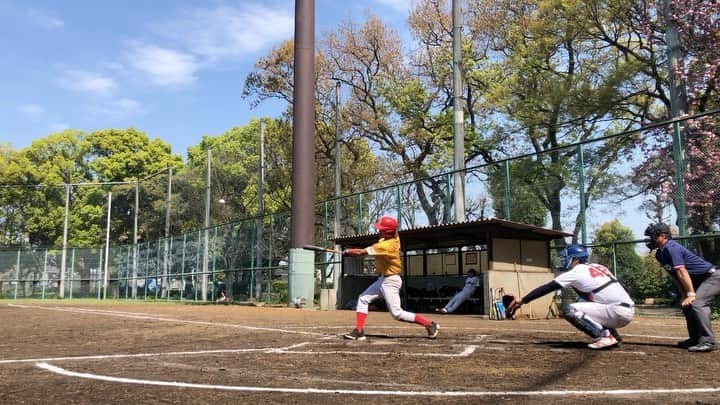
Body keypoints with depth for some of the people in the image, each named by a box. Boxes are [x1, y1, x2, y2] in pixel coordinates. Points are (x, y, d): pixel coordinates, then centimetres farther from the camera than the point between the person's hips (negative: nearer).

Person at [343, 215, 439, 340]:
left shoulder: (387, 245, -26)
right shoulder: (394, 238, -1)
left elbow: (362, 252, -22)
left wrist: (348, 252, -5)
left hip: (390, 281, -10)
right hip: (383, 279, 10)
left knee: (397, 313, -7)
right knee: (363, 299, 8)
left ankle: (430, 325, 2)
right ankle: (359, 331, 6)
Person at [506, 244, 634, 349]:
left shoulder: (575, 272, -5)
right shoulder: (597, 266, 16)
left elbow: (546, 288, -5)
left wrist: (521, 302, -3)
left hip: (619, 313, -9)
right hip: (626, 310, 9)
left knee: (569, 310, -12)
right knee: (583, 304, 23)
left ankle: (605, 336, -12)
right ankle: (613, 334, 17)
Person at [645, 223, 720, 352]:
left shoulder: (671, 248, -22)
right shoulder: (659, 254, 6)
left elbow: (682, 272, -27)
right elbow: (674, 276, 10)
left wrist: (691, 294, -28)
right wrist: (684, 295, 5)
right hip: (699, 280, 11)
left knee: (697, 304, -25)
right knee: (687, 305, 15)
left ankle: (708, 341, -24)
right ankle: (695, 339, 24)